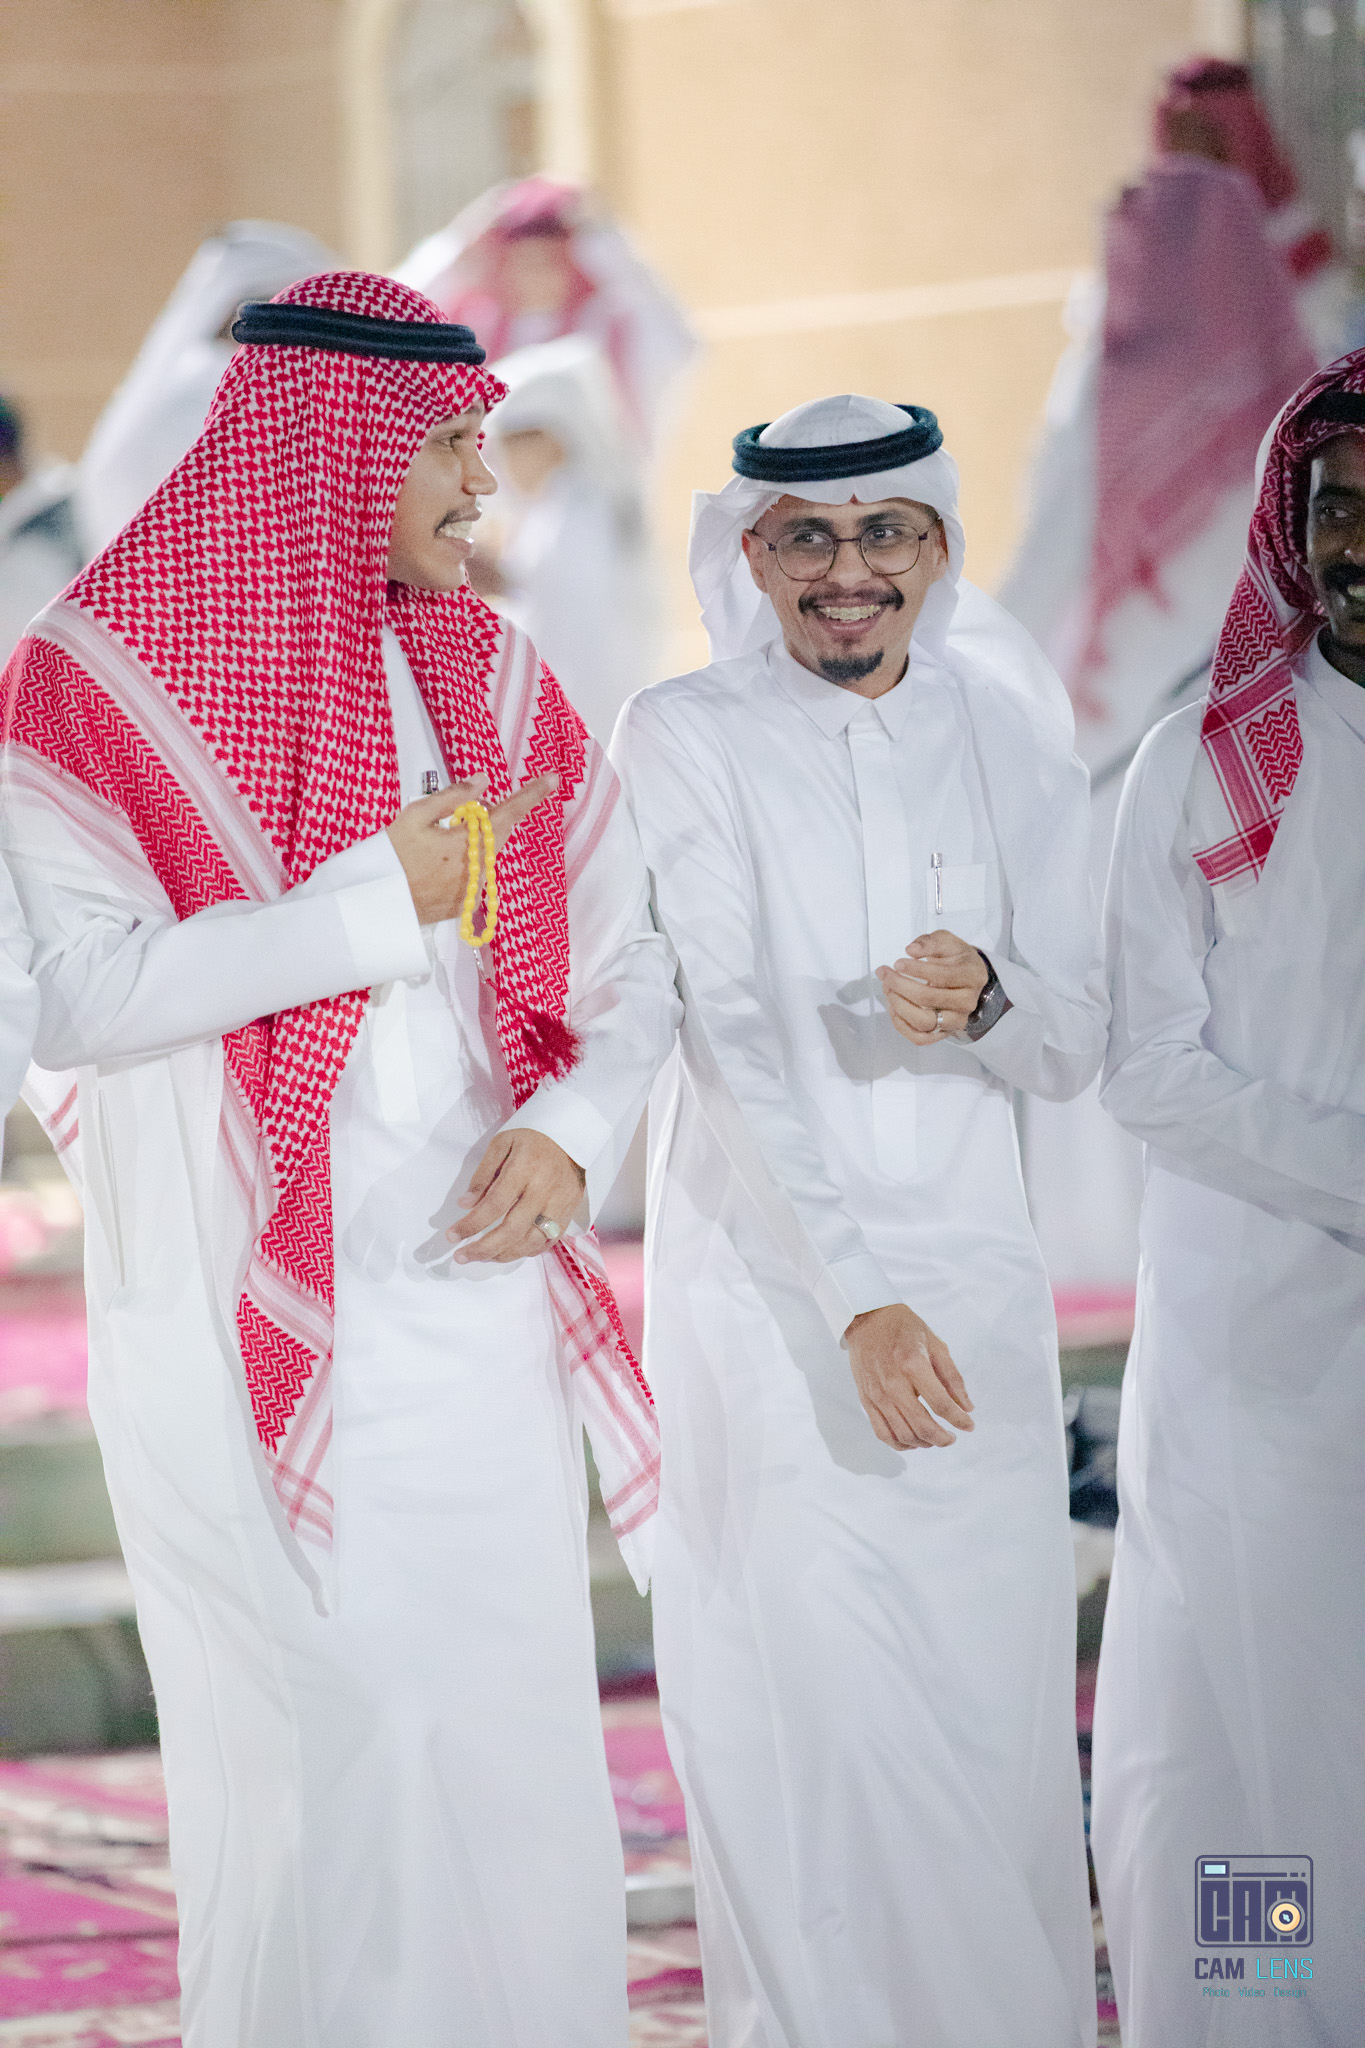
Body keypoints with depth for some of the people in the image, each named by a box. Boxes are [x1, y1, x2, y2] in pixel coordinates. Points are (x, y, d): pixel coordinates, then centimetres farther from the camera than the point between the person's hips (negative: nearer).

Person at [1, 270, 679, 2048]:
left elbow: (630, 965, 13)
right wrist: (388, 900, -15)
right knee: (322, 1759, -4)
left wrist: (571, 1128, -7)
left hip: (477, 1295, 5)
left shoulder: (490, 674, 11)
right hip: (248, 1330, -5)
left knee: (512, 1750, 5)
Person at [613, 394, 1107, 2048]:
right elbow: (727, 1038, -12)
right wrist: (853, 1300, -21)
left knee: (999, 1730, 3)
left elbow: (1077, 1045, 8)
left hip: (974, 1284, 3)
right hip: (769, 1292, -3)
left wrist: (985, 1003, -16)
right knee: (818, 1735, -6)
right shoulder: (684, 737, -3)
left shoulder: (1010, 734, 8)